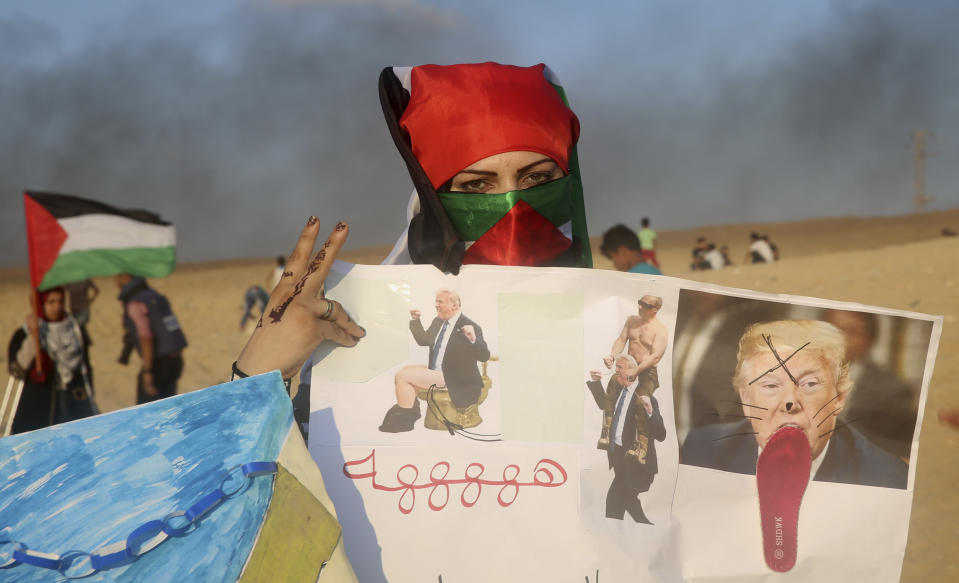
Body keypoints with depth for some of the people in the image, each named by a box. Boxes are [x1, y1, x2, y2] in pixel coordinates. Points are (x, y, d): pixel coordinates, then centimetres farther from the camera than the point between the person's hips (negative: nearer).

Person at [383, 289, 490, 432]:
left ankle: (404, 420, -2)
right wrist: (415, 320, 10)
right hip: (434, 371, 9)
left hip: (455, 381, -9)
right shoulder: (438, 321, 10)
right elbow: (424, 340, 23)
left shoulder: (470, 327, -16)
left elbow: (484, 356, -21)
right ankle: (411, 408, 15)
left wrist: (473, 339, -40)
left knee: (403, 376, -16)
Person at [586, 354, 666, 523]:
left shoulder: (646, 398, -21)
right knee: (627, 498, 18)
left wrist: (650, 411, -39)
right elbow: (604, 404, 24)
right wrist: (595, 382, 11)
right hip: (616, 451, 9)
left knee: (614, 498, -7)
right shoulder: (616, 384, 2)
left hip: (633, 458, -9)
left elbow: (661, 435, -24)